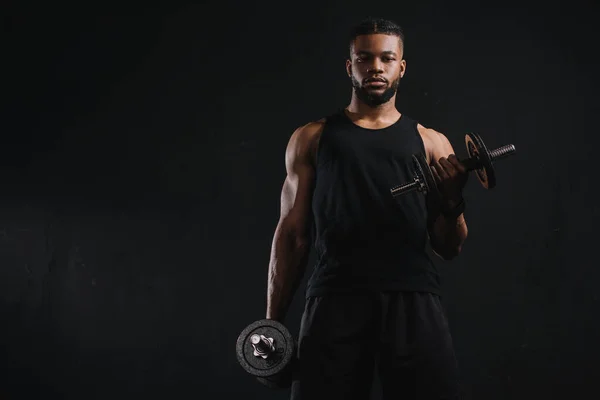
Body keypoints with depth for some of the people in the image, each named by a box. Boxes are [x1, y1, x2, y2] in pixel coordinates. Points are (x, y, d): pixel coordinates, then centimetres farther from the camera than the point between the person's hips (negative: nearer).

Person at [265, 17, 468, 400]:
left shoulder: (431, 143, 16)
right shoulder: (311, 139, 15)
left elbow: (449, 248, 15)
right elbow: (292, 233, 12)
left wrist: (452, 201, -6)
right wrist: (273, 322, 6)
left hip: (414, 299, 1)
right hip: (336, 297, 0)